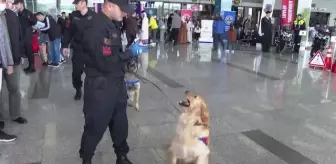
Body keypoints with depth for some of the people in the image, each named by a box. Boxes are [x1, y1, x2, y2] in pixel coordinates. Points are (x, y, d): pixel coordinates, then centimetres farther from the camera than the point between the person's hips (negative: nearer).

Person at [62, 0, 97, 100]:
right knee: (76, 71, 5)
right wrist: (65, 45, 4)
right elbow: (69, 31, 6)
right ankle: (78, 90, 27)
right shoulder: (74, 15, 1)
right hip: (78, 48, 2)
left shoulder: (94, 16, -6)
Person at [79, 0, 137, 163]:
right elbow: (105, 63, -26)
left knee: (120, 123, 18)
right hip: (100, 86, -8)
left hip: (117, 82, 8)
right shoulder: (96, 28, -22)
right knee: (95, 126, 10)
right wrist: (130, 52, -18)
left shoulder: (113, 23, 7)